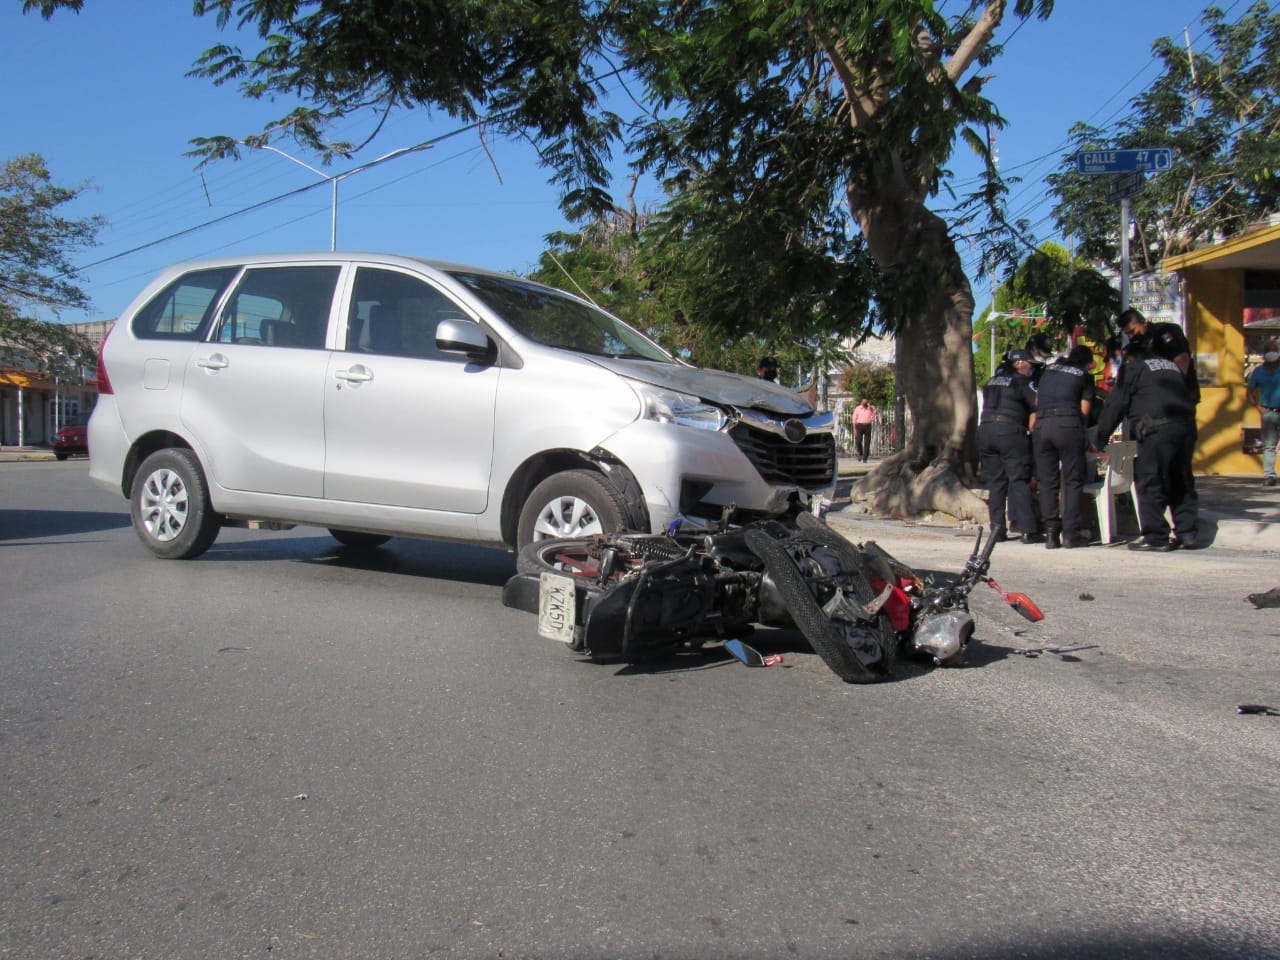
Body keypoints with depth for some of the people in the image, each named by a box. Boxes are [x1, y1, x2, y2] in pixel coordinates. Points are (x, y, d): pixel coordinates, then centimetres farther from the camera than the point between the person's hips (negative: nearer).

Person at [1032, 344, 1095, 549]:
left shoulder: (1049, 369, 22)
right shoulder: (1085, 376, 12)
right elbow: (1084, 411, 7)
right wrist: (1084, 430, 22)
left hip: (1041, 424, 3)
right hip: (1068, 424, -3)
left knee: (1047, 481, 6)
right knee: (1073, 480, 3)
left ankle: (1051, 533, 5)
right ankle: (1071, 533, 0)